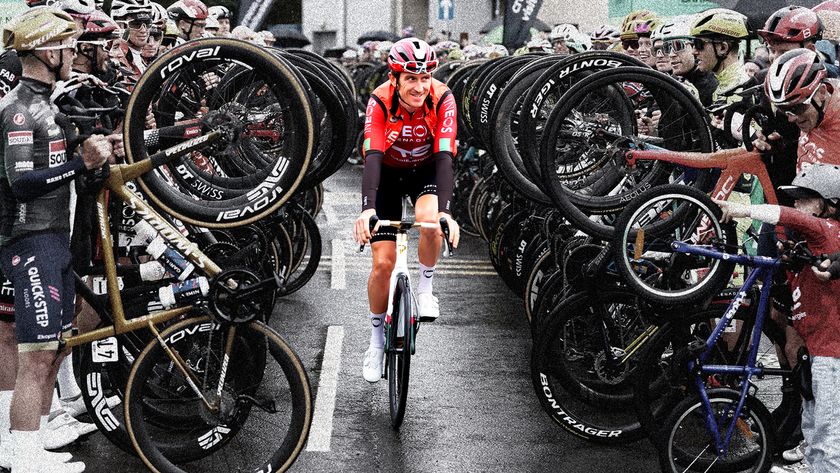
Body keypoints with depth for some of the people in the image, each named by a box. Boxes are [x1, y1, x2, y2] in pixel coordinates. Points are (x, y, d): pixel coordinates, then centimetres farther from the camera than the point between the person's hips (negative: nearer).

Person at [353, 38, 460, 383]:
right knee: (383, 262, -8)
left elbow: (444, 157, -37)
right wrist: (368, 209, -54)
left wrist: (445, 212, -50)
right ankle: (377, 340, 13)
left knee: (429, 221, -33)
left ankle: (425, 288, -3)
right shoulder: (380, 101, -30)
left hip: (426, 170, 0)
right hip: (388, 173, 0)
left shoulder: (442, 99, -29)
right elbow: (372, 158, -39)